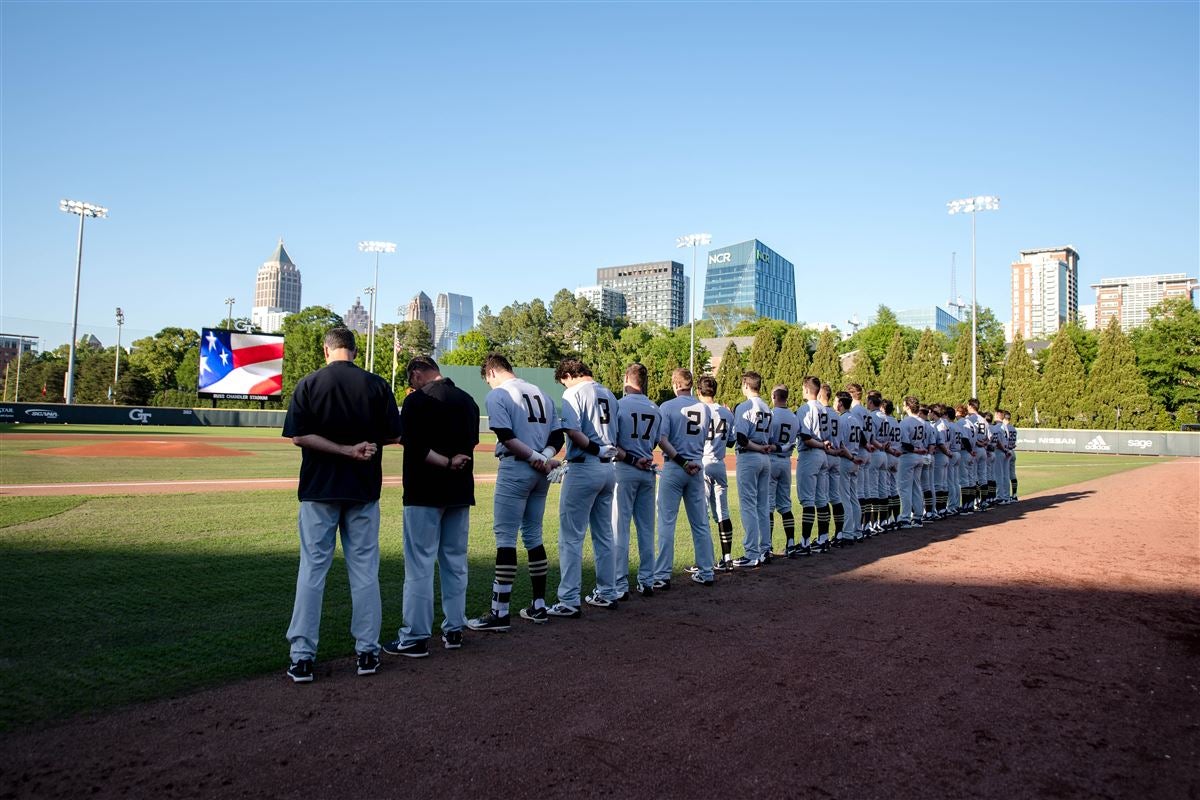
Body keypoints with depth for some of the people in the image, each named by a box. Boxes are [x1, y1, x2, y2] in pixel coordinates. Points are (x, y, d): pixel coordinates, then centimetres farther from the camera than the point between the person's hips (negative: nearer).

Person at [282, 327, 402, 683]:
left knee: (312, 569, 5)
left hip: (319, 490, -1)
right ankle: (367, 652, 14)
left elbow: (298, 436, -11)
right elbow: (393, 435, -2)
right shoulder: (377, 385, -2)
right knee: (365, 570, 8)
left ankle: (302, 657, 7)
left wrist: (347, 449, -12)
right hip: (364, 490, 1)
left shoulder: (309, 383, -3)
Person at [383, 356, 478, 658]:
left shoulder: (417, 400, -10)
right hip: (460, 492, 7)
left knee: (419, 565, -1)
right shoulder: (468, 400, 11)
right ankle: (454, 630, 20)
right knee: (455, 563, 13)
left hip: (425, 493, -6)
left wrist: (445, 463, -12)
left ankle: (415, 638, 2)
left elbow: (413, 446, -18)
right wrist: (453, 462, 5)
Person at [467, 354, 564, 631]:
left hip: (515, 469, -7)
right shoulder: (541, 393, 17)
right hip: (541, 473, 7)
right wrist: (544, 458, -5)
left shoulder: (496, 395, -4)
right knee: (533, 536, 15)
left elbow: (507, 437, -17)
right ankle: (539, 606, 19)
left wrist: (535, 458, -12)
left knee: (505, 537, -4)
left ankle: (500, 612, -4)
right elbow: (557, 436, 10)